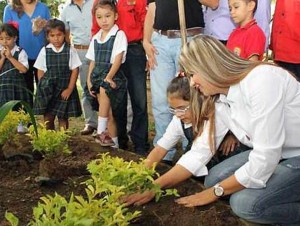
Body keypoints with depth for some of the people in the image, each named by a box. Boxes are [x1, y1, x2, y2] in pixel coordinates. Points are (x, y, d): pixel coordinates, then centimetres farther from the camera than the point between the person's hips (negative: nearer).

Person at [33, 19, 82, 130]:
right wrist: (43, 87, -2)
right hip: (48, 91, 1)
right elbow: (40, 72, 6)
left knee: (63, 118, 5)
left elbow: (75, 70, -2)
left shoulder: (70, 51, -2)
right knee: (48, 118, 5)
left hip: (65, 90, -1)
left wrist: (69, 89, -6)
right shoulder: (44, 51, 2)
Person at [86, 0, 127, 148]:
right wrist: (89, 80, 9)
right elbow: (93, 62, 16)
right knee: (108, 111, 6)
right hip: (98, 76, 6)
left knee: (104, 89, -33)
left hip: (113, 74, -6)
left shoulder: (119, 35, -5)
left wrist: (108, 77, -20)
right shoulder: (95, 38, 13)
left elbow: (118, 59, -13)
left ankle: (101, 131, -24)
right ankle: (113, 142, 12)